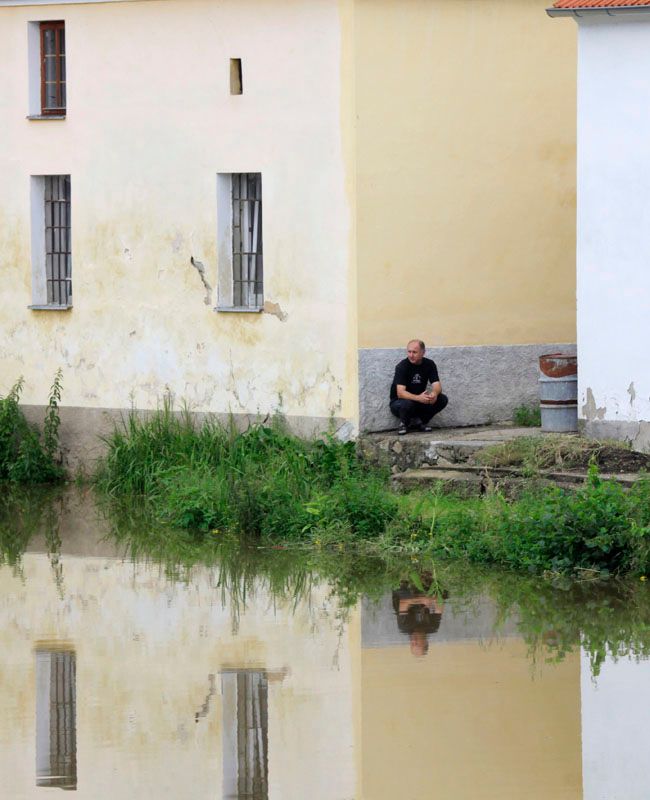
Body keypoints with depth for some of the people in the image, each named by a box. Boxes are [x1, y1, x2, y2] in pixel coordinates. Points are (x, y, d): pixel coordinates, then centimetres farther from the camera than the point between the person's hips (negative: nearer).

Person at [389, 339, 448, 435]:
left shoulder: (429, 364, -6)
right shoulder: (402, 366, -19)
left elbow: (437, 385, -13)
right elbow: (400, 393, -29)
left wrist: (434, 393, -39)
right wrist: (418, 398, -47)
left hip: (419, 401, 4)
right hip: (398, 402, -4)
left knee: (443, 399, -17)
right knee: (408, 403, -39)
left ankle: (418, 421, 1)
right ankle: (403, 423, -5)